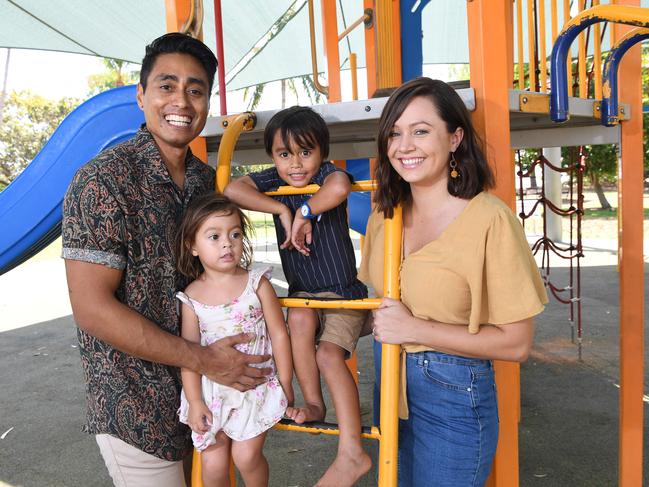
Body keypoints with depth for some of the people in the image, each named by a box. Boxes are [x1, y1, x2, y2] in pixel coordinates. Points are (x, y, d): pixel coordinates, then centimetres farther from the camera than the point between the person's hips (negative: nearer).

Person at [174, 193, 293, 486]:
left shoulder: (256, 283, -10)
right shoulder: (191, 298, -6)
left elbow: (278, 334, -6)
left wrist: (285, 385, -4)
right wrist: (194, 401, -5)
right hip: (212, 391, 2)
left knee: (246, 456, -2)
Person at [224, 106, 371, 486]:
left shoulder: (327, 173, -13)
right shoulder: (273, 180, -1)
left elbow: (339, 187, -39)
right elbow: (232, 189, -19)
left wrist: (304, 212, -26)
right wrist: (282, 210, -24)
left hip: (344, 294, -3)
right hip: (303, 294, 3)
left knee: (329, 354, -22)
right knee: (301, 317, -29)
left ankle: (352, 452, -12)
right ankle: (313, 404, -10)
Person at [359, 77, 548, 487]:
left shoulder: (489, 219, -19)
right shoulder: (384, 216, 1)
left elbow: (516, 343, -17)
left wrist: (414, 329, -20)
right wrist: (383, 323, -4)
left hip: (454, 398, -6)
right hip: (392, 391, 6)